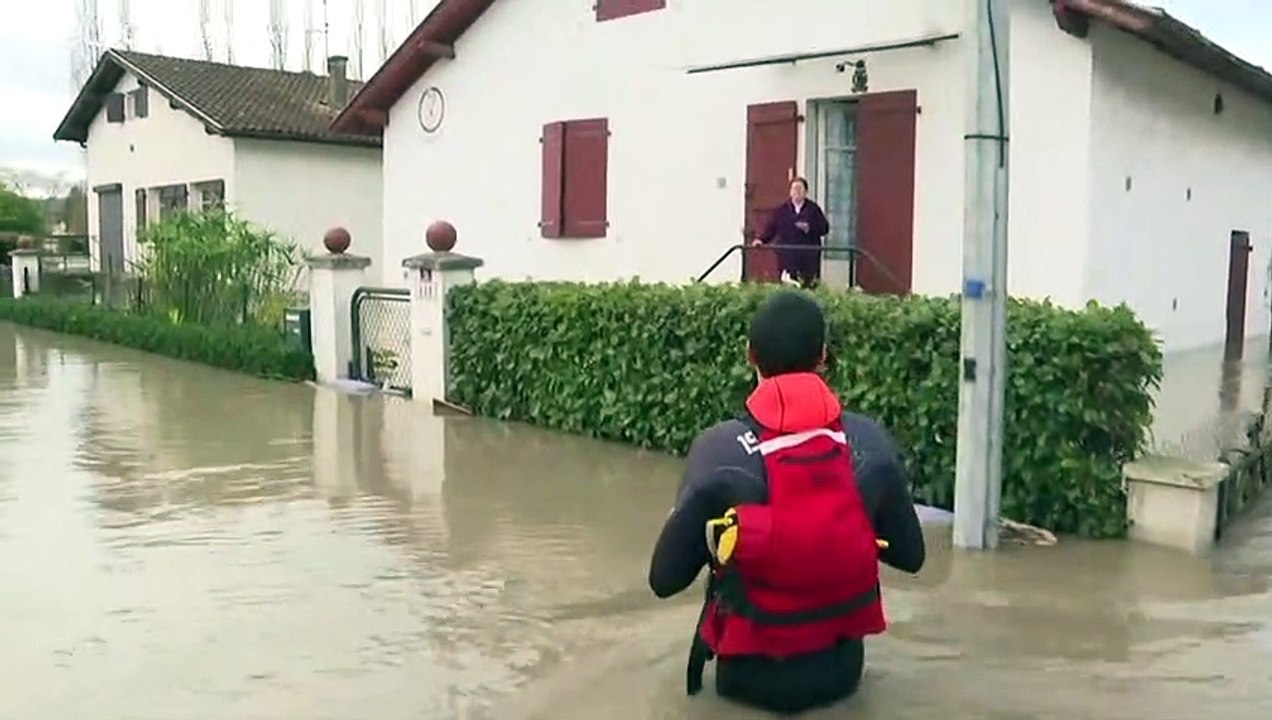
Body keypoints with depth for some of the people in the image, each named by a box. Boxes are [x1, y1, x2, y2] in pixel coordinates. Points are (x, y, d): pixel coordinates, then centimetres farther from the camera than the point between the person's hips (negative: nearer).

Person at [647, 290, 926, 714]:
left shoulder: (718, 450, -19)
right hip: (840, 670, 2)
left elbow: (664, 580, -11)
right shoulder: (871, 443, -12)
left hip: (750, 677, -1)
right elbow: (910, 558, 1)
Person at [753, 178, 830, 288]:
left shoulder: (813, 209, 8)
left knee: (809, 286, -4)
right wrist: (762, 239, -13)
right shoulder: (781, 210, 9)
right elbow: (770, 227, 3)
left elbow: (824, 228, 3)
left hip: (809, 258, 0)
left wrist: (808, 228, -12)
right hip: (787, 257, 1)